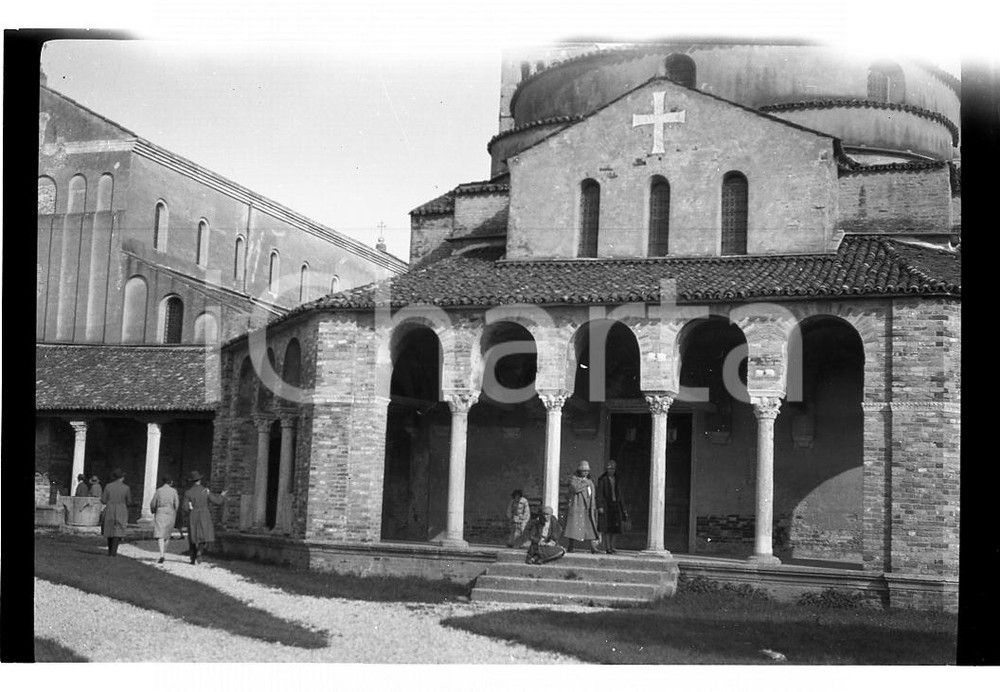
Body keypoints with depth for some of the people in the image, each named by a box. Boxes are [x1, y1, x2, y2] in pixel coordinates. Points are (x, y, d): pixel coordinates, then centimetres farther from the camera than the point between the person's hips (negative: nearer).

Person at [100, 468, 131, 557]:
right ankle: (113, 552, -8)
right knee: (118, 532, 1)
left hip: (109, 511, 2)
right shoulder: (126, 488, -7)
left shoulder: (108, 486, -5)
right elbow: (128, 501, 4)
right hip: (121, 512, -2)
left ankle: (110, 551, 22)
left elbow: (103, 500, -3)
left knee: (110, 531, 18)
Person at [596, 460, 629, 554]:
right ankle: (607, 547, -7)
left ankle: (612, 547, 11)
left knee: (614, 528, 3)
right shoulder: (602, 479, -1)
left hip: (615, 505, 5)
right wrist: (600, 506, -18)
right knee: (605, 527, -7)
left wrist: (623, 509, 13)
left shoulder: (616, 480, 14)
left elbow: (619, 495, 16)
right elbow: (599, 494, -7)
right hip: (605, 505, -5)